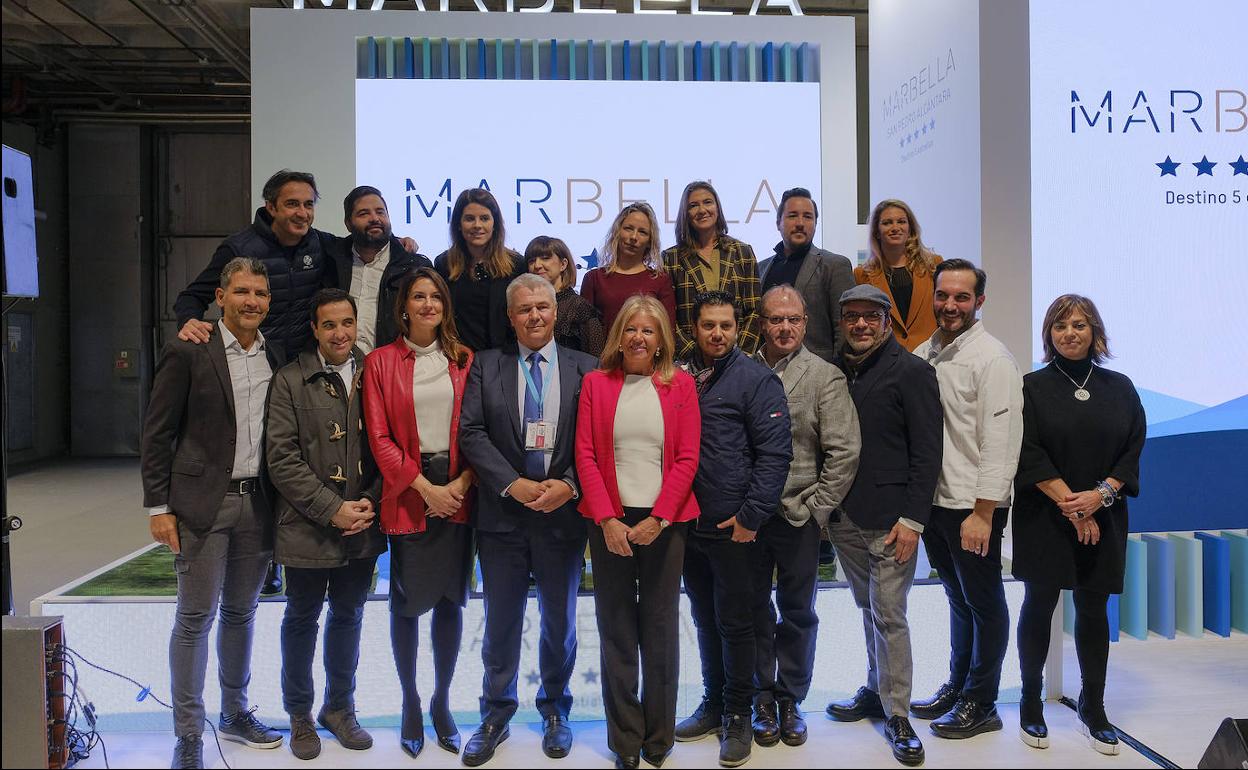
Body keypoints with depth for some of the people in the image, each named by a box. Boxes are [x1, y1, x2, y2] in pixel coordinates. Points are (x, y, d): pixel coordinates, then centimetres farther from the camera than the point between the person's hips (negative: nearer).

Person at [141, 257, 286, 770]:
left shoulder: (277, 357, 8)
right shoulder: (187, 353, -6)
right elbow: (157, 434, -5)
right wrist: (158, 507, -8)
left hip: (256, 504, 5)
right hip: (203, 504, -4)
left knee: (241, 613, 15)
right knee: (195, 618, 1)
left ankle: (235, 714, 30)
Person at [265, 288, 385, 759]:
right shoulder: (290, 381, -5)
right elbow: (281, 459, -10)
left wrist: (371, 503, -8)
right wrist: (332, 510, -15)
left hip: (363, 527, 3)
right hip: (307, 527, -2)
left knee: (348, 617, 17)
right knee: (302, 619, 13)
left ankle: (339, 707, 35)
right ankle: (300, 714, 31)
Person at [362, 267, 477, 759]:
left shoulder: (464, 361, 8)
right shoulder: (381, 362, 1)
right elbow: (379, 437, -4)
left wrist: (461, 484, -8)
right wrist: (425, 487, -11)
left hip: (457, 492, 2)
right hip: (408, 495, -2)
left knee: (451, 599, 7)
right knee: (407, 602, 4)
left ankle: (442, 701, 22)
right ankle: (410, 703, 20)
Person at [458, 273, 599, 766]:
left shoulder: (585, 369, 1)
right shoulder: (486, 366, 2)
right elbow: (471, 431, -6)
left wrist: (568, 485, -16)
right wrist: (512, 483, -15)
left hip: (563, 513, 0)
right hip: (503, 514, 0)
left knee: (560, 622, 14)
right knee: (501, 622, 11)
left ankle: (555, 712, 33)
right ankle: (495, 717, 28)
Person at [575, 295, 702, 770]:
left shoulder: (680, 385, 4)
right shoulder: (596, 383, 5)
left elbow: (687, 458, -1)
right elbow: (585, 455, 0)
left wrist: (658, 519, -10)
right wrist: (607, 520, -9)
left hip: (664, 522, 0)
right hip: (610, 521, 0)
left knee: (661, 628, 7)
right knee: (616, 629, 6)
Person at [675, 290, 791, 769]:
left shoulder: (757, 379, -6)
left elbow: (775, 453, -11)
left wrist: (751, 516, -14)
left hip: (734, 527, -5)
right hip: (689, 526, 5)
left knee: (734, 622, 5)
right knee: (705, 620, 16)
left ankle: (738, 715, 20)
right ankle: (713, 703, 32)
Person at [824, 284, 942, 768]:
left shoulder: (911, 371, -5)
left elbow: (926, 451, -9)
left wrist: (912, 519, -14)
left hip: (890, 520, -5)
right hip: (844, 519, 5)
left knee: (888, 615, -2)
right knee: (869, 610, 17)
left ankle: (897, 715, 10)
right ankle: (876, 692, 31)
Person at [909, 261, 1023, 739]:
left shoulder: (992, 358, -11)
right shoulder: (923, 354, 8)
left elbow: (1000, 443, -16)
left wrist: (982, 512, -19)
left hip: (973, 507, -6)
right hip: (934, 501, 6)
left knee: (983, 602, 7)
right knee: (958, 598, 19)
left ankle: (980, 703, 20)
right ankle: (957, 686, 33)